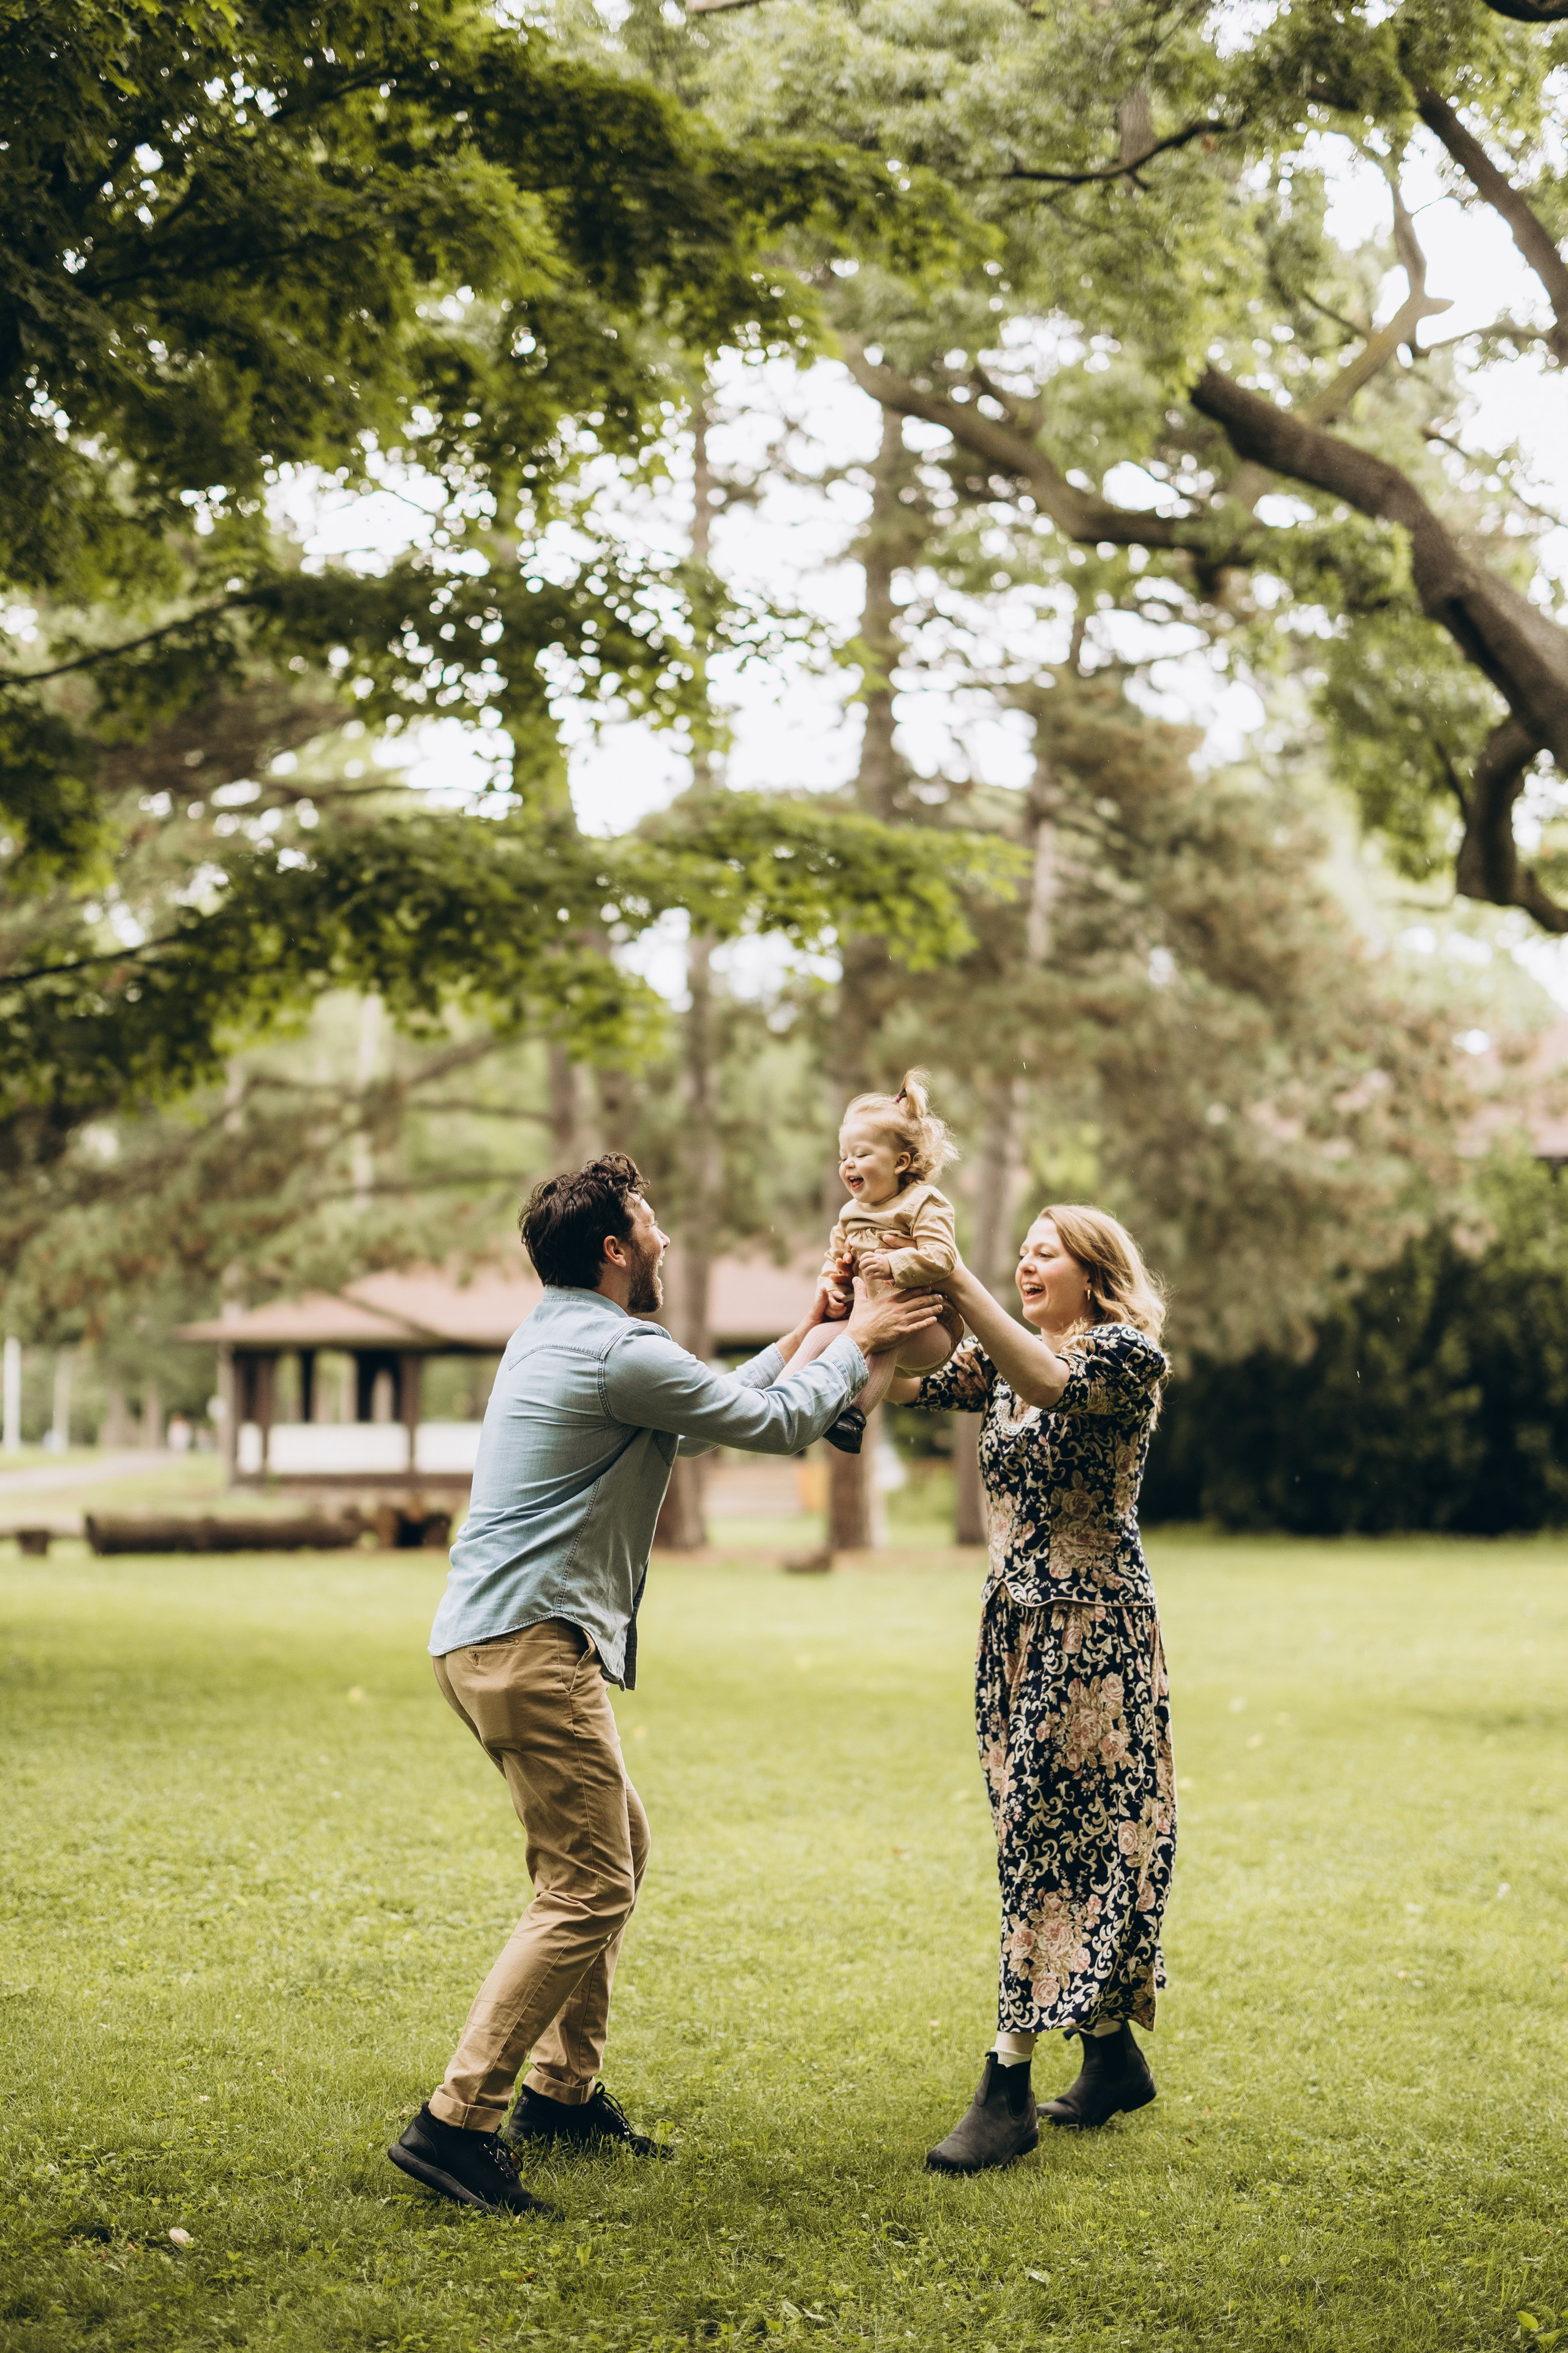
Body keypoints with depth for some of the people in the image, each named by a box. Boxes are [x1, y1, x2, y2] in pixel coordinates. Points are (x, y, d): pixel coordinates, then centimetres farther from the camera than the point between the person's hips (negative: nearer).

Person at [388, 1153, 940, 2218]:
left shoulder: (553, 1339, 18)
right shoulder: (620, 1353, -13)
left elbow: (703, 1418, 29)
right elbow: (778, 1424, -4)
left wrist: (802, 1340, 31)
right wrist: (856, 1344, 11)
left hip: (489, 1641, 11)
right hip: (533, 1646, -11)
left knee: (621, 1842, 20)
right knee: (588, 1893, -10)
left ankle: (563, 2089, 25)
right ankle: (456, 2123, -13)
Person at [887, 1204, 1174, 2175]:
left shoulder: (1128, 1355, -9)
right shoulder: (1003, 1357, 12)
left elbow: (1050, 1384, -29)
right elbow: (899, 1382, 1)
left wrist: (958, 1283, -33)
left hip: (1095, 1625, -7)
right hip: (1018, 1620, 7)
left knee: (1049, 1838, -9)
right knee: (1064, 1838, 11)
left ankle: (1009, 2089, -9)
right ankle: (1114, 2057, 23)